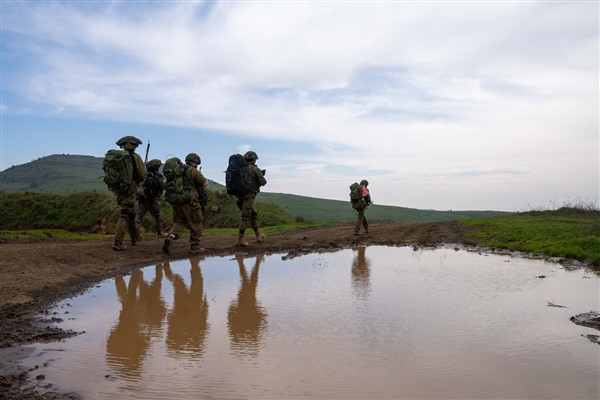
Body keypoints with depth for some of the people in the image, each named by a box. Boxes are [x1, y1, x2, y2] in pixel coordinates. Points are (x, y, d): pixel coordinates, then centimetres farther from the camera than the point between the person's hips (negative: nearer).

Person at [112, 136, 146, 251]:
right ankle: (117, 242, -12)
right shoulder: (135, 157, -10)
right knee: (125, 215, -5)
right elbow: (142, 176, -10)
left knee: (130, 213, 21)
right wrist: (144, 169, 10)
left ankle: (135, 238, 34)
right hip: (129, 191, -7)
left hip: (119, 190, 7)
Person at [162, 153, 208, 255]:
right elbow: (205, 184, -6)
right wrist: (206, 180, 15)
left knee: (179, 222, 14)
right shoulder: (193, 171, -7)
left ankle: (170, 237, -12)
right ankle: (195, 246, 11)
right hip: (189, 202, -6)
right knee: (196, 225, 7)